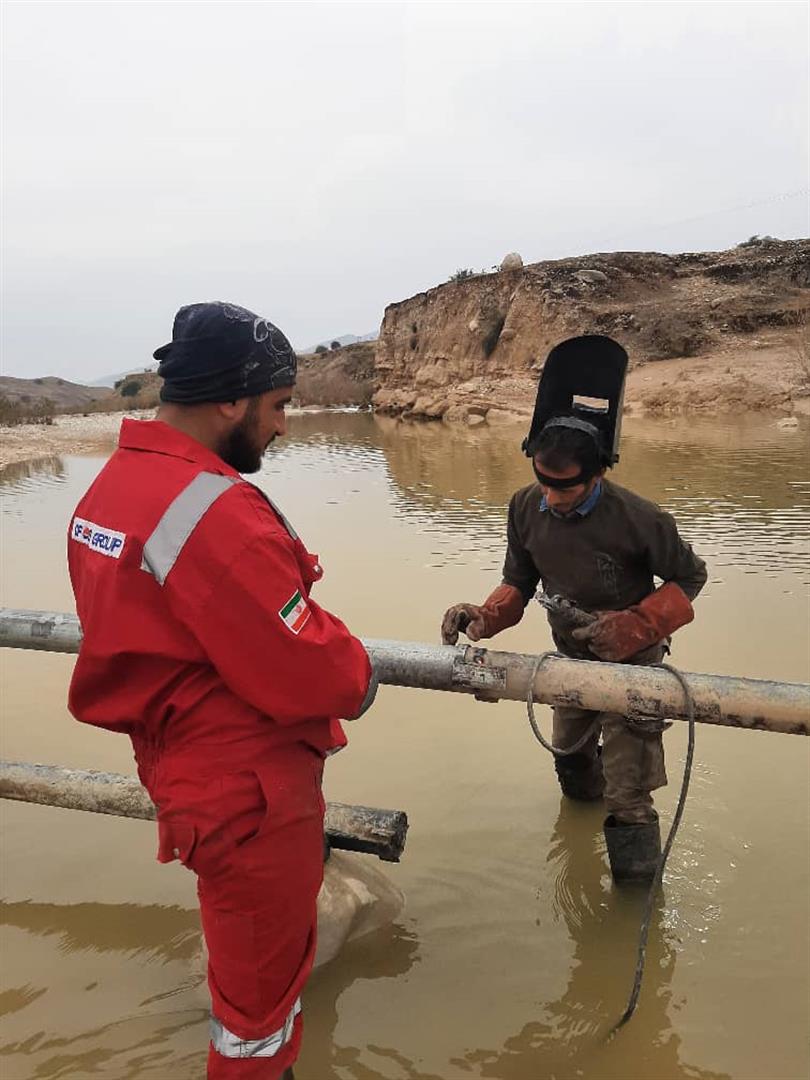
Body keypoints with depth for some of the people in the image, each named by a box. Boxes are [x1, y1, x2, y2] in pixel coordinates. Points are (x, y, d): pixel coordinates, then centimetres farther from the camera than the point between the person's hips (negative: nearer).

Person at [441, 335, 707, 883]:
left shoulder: (637, 519, -29)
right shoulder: (526, 508, -15)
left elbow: (689, 577, -13)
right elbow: (519, 584, -3)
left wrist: (633, 626, -25)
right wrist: (485, 617, -23)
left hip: (631, 664, -5)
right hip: (572, 658, 6)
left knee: (627, 804, -4)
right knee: (570, 762, 30)